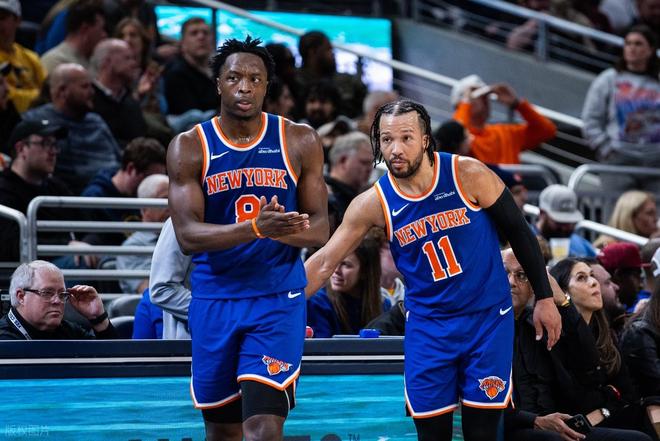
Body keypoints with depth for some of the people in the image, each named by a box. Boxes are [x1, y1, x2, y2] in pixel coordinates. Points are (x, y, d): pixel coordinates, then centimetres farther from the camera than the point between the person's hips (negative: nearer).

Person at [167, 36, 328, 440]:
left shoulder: (300, 142, 1)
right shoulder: (189, 148, -2)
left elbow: (319, 229, 2)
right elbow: (188, 235, -13)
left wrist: (282, 231, -22)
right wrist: (255, 227, -29)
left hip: (278, 298, -1)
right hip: (215, 300, 1)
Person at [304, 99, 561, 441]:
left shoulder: (468, 175, -12)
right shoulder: (373, 203, -9)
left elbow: (518, 232, -2)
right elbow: (324, 263, -4)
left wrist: (544, 297, 0)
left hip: (488, 316, -1)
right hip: (427, 324, 1)